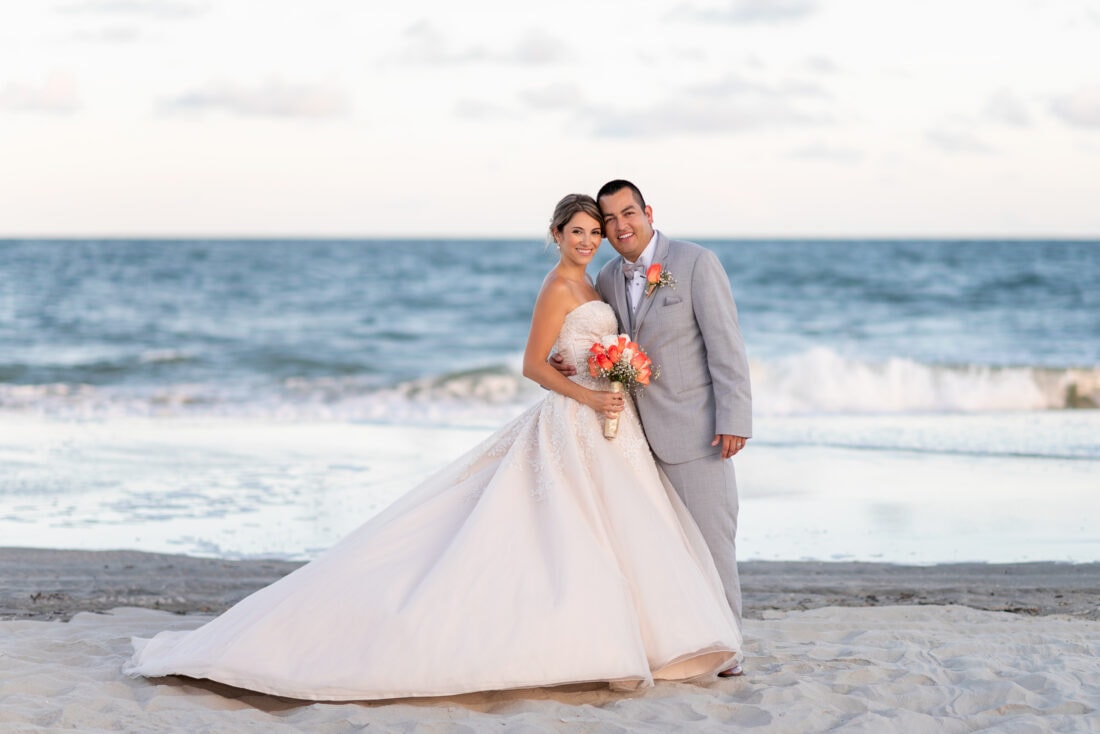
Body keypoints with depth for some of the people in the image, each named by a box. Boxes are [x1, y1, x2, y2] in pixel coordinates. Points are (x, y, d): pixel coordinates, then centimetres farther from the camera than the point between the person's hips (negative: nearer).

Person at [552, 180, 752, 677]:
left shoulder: (696, 263, -9)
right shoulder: (608, 278, 10)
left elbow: (726, 346, -12)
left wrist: (734, 421, -18)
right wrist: (570, 361, -1)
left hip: (694, 429, -6)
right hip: (639, 433, 6)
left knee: (710, 538, -2)